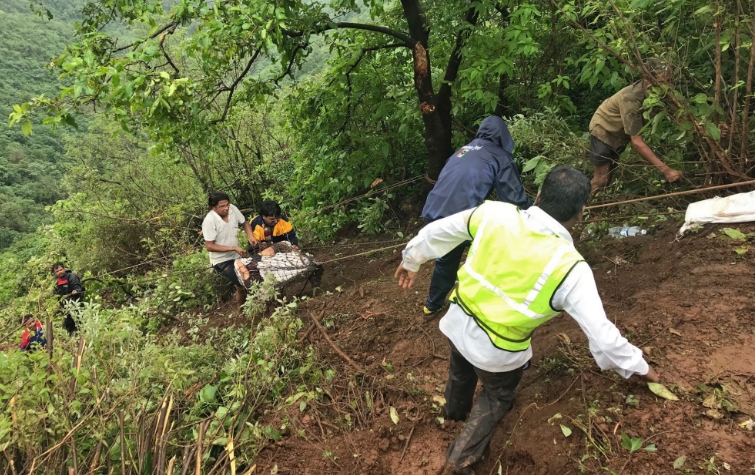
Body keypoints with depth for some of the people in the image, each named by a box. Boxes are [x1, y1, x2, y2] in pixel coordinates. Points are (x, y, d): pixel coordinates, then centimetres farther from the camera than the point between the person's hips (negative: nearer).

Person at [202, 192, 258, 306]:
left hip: (236, 256, 6)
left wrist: (250, 236, -15)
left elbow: (244, 223, 6)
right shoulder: (209, 221, -26)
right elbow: (209, 246, -22)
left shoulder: (232, 209, -12)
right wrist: (233, 248, -26)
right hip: (221, 261, -6)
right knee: (243, 284, -9)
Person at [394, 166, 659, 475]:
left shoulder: (495, 214, -16)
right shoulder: (570, 268, -25)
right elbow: (600, 332, -19)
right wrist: (639, 366, 0)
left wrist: (411, 260, 16)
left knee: (462, 371, 37)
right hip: (497, 350, -4)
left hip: (457, 323, 4)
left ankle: (454, 411, 68)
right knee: (497, 397, 30)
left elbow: (437, 232, -3)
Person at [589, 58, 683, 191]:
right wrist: (666, 170, -45)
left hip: (621, 132, 7)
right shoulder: (631, 99, -41)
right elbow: (637, 142, -42)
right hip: (604, 129, -7)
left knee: (610, 173, 19)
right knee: (601, 177, -9)